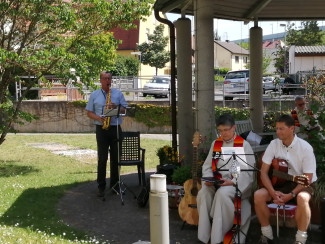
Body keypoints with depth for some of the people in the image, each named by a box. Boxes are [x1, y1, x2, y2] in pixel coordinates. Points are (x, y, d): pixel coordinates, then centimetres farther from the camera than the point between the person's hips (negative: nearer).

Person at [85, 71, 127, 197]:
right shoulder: (94, 95, 8)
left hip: (116, 129, 1)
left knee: (115, 158, 6)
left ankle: (114, 185, 16)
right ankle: (101, 186, 4)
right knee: (102, 158, -3)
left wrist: (116, 107, -12)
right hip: (101, 129, -1)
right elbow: (89, 112, 7)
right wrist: (99, 118, -11)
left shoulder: (118, 93, 9)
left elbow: (125, 109, 8)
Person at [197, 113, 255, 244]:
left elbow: (247, 171, -7)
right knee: (203, 193, -26)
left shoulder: (244, 145, 0)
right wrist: (208, 178, -7)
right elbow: (207, 166, 14)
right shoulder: (215, 144, 15)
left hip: (237, 183, -4)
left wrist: (232, 182, -22)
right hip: (216, 183, 4)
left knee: (222, 193, -35)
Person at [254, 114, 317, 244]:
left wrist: (291, 195, -29)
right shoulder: (274, 144, -6)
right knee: (258, 195, -22)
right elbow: (263, 172, -7)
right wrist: (273, 192, -22)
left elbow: (307, 178, -17)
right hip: (280, 182, 4)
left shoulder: (305, 147, -16)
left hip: (301, 184, -4)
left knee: (302, 198, -39)